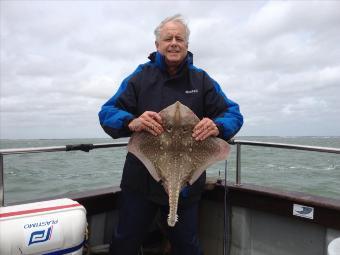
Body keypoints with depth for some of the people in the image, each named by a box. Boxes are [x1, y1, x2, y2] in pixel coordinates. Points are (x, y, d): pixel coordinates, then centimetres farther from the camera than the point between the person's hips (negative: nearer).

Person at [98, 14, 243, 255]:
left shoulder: (202, 80, 3)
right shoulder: (140, 77, 0)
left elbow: (233, 114, -1)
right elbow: (107, 113, -6)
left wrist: (217, 126, -26)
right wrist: (132, 122, -30)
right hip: (141, 179, 0)